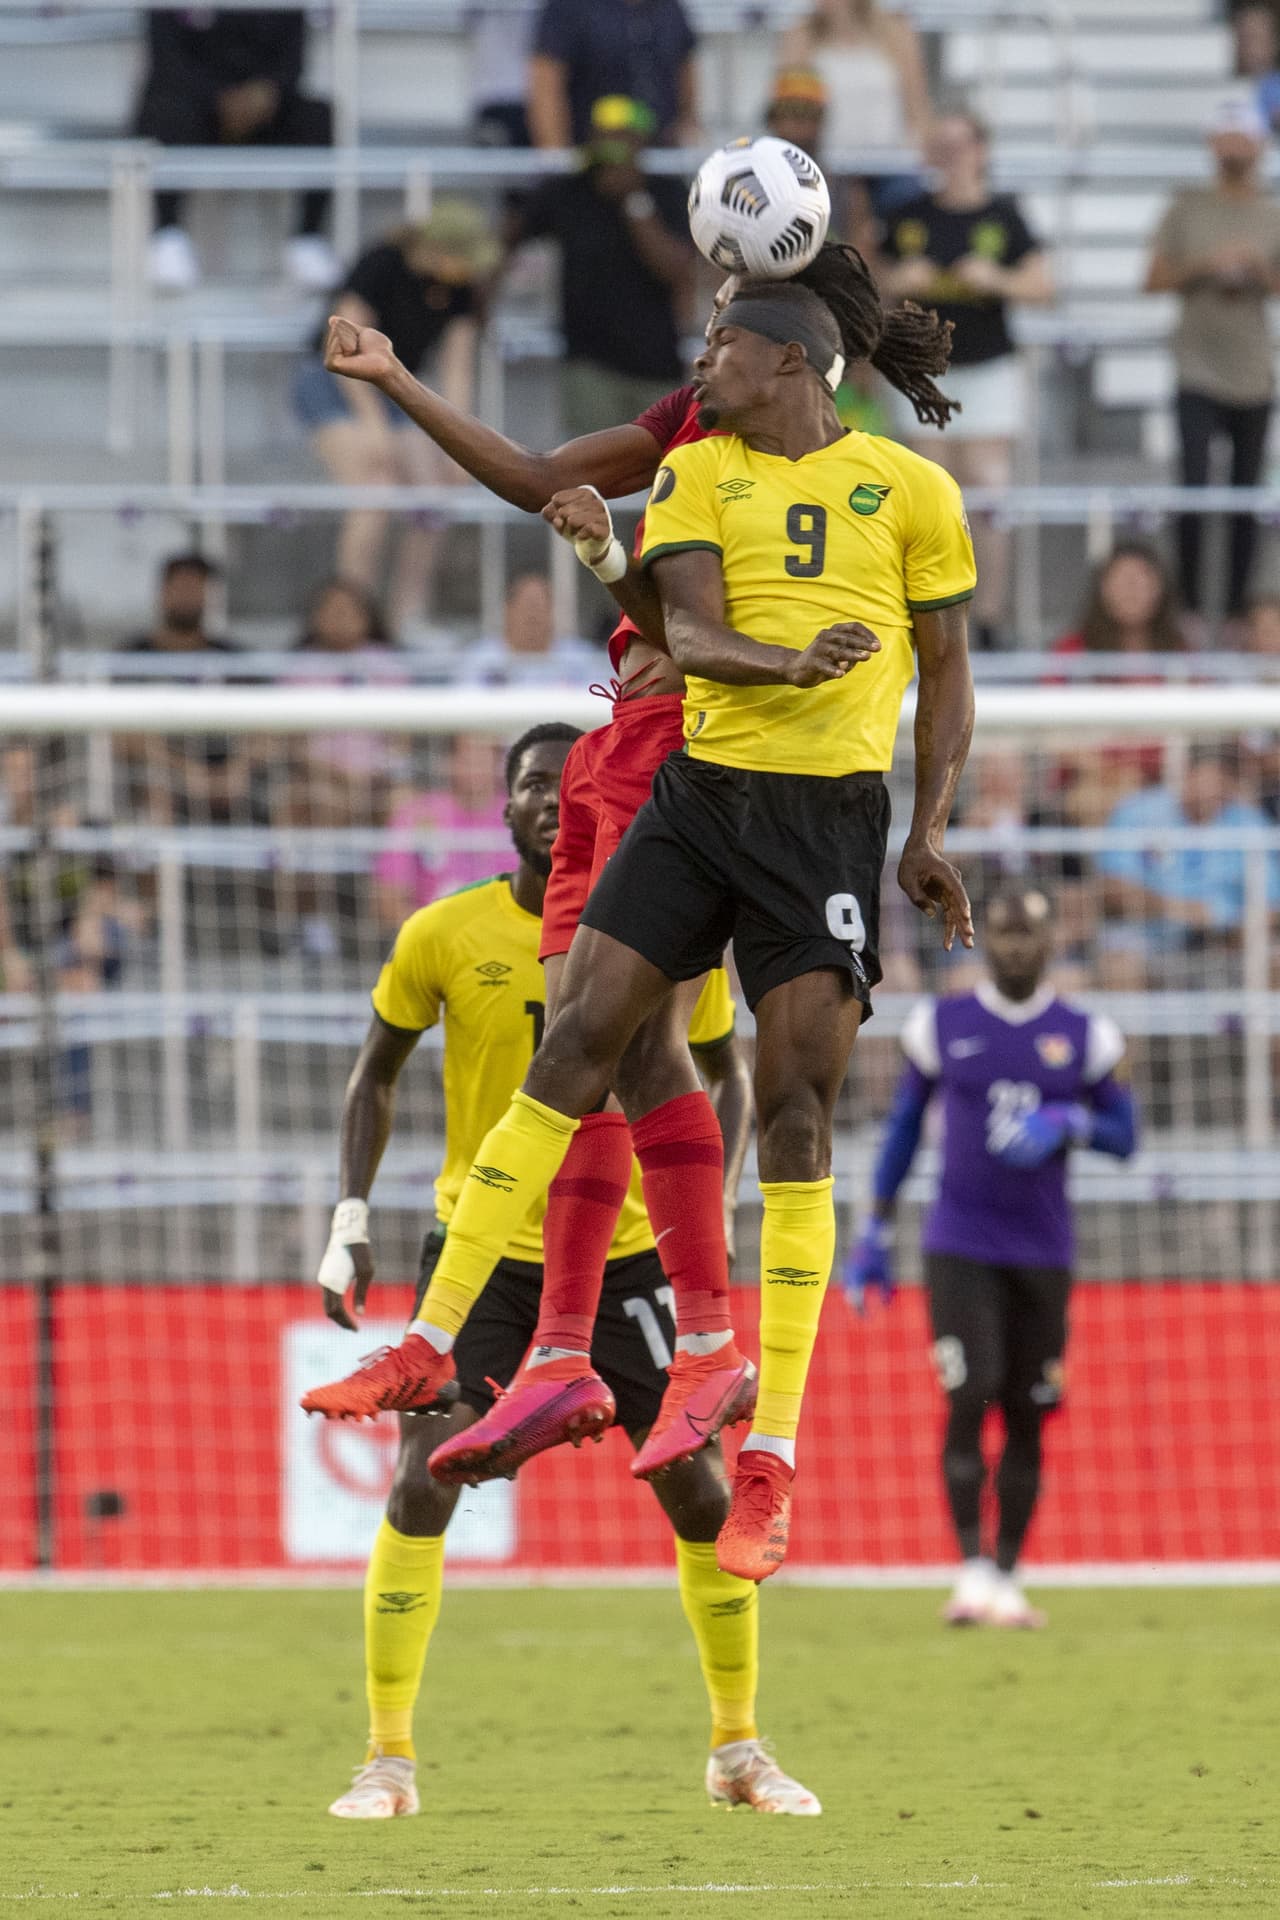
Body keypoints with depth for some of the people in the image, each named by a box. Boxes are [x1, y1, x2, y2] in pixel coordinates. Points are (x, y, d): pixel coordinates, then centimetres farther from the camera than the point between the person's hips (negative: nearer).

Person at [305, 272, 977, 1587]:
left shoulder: (910, 490, 2)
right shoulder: (697, 472, 8)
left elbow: (946, 674, 8)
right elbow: (690, 632, -5)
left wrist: (930, 832, 1)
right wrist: (788, 665, -25)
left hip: (832, 814, -3)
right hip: (701, 788, 3)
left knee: (796, 1113, -5)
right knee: (573, 1045, -2)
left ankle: (770, 1463, -3)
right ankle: (434, 1340, 7)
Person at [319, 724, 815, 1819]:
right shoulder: (445, 937, -7)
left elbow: (727, 1074, 8)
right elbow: (376, 1074, 7)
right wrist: (352, 1220, -3)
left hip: (627, 1252, 1)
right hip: (480, 1246, -1)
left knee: (700, 1492, -1)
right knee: (423, 1480, -15)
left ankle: (739, 1749, 17)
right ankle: (389, 1760, -6)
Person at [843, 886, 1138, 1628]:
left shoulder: (1086, 1036, 3)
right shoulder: (941, 1026, 3)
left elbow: (1125, 1135, 7)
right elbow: (904, 1127, 10)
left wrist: (1067, 1123, -14)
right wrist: (877, 1233, 8)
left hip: (1043, 1252, 1)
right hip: (960, 1248, -1)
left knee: (1028, 1417, 3)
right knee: (969, 1398, -15)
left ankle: (1009, 1575, 14)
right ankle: (973, 1569, -14)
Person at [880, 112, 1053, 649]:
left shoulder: (1002, 216, 0)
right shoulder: (912, 216, 7)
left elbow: (1041, 287, -1)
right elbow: (883, 286, 14)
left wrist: (996, 279, -18)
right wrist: (903, 281, -7)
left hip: (989, 368, -2)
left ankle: (989, 620, 0)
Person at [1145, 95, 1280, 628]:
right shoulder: (1187, 209, 4)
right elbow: (1155, 280, 3)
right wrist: (1202, 266, -13)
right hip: (1199, 372, -2)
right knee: (1193, 488, -11)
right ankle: (1189, 600, -4)